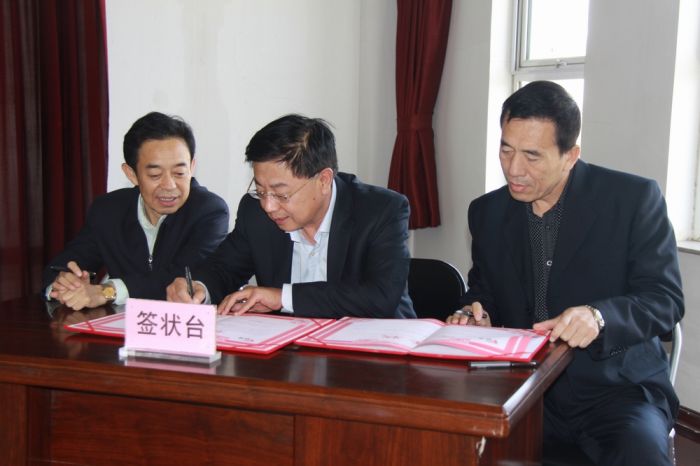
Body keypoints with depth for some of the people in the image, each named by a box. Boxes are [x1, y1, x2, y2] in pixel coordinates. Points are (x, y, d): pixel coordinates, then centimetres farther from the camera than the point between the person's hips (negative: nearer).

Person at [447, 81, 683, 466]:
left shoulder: (635, 198, -5)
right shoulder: (487, 213, 8)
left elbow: (666, 298, -7)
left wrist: (599, 317, -26)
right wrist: (476, 314, -7)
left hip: (617, 388, -3)